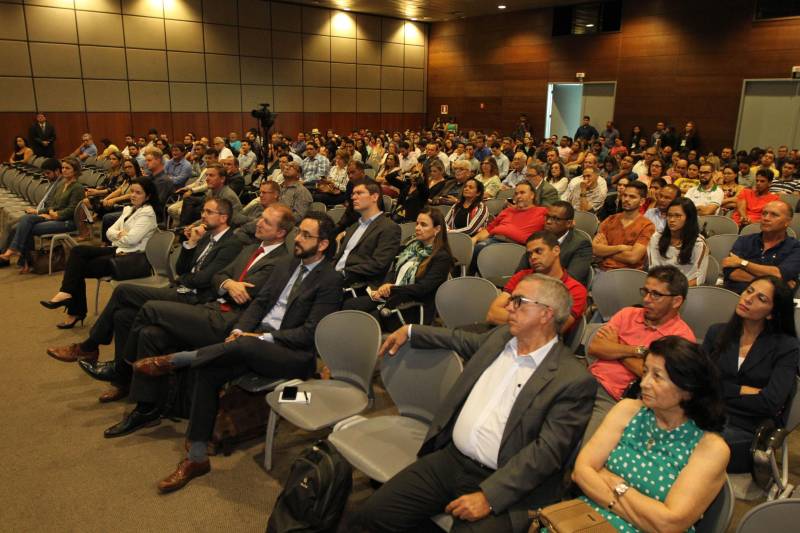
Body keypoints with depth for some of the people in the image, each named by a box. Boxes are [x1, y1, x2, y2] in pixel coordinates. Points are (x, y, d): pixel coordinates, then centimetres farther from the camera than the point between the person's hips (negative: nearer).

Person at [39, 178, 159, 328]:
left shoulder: (148, 213, -8)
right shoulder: (128, 209, 19)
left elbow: (131, 239, -19)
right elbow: (109, 232, 13)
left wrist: (117, 235, 0)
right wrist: (121, 234, -8)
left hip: (131, 256, -8)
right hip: (118, 250, 8)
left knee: (79, 267, -14)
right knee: (78, 251, -12)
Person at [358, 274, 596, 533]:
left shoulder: (573, 379, -10)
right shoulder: (501, 336, 9)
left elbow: (548, 450, -15)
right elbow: (464, 340, 29)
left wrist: (488, 496, -21)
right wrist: (410, 331, 29)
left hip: (502, 485, -5)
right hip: (449, 459, 5)